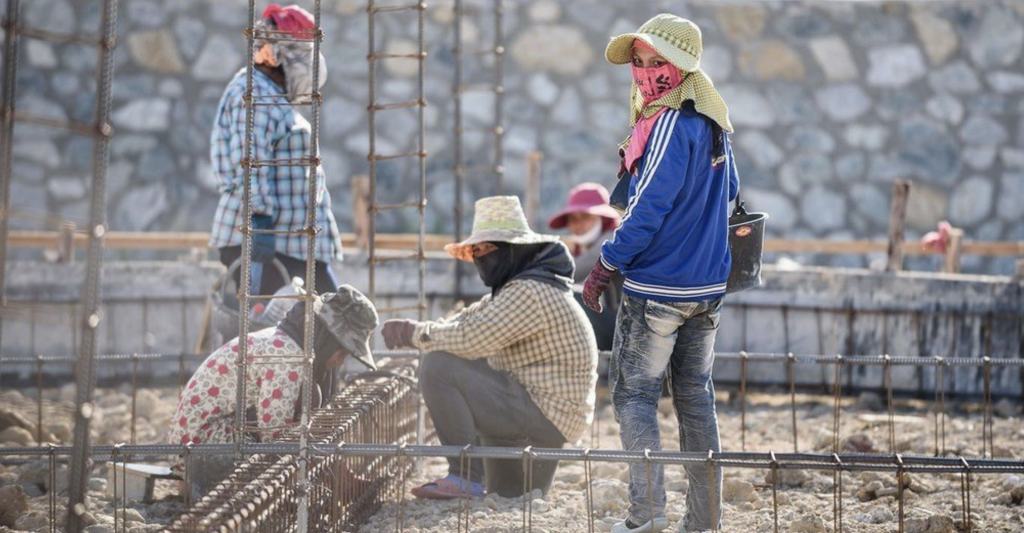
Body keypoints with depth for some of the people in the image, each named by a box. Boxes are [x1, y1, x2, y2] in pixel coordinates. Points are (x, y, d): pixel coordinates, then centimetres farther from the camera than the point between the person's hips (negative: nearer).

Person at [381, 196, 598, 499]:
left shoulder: (531, 293, -18)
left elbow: (471, 337, -28)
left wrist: (416, 334, -12)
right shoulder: (517, 287, 16)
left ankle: (466, 477, -17)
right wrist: (410, 330, -6)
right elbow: (467, 321, 12)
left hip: (546, 414, -11)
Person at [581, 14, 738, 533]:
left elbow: (648, 211, -20)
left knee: (634, 393, 0)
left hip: (656, 288, -8)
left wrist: (604, 267, -12)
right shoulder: (714, 127, 9)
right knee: (695, 397, 12)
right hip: (707, 288, 8)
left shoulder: (670, 126, -17)